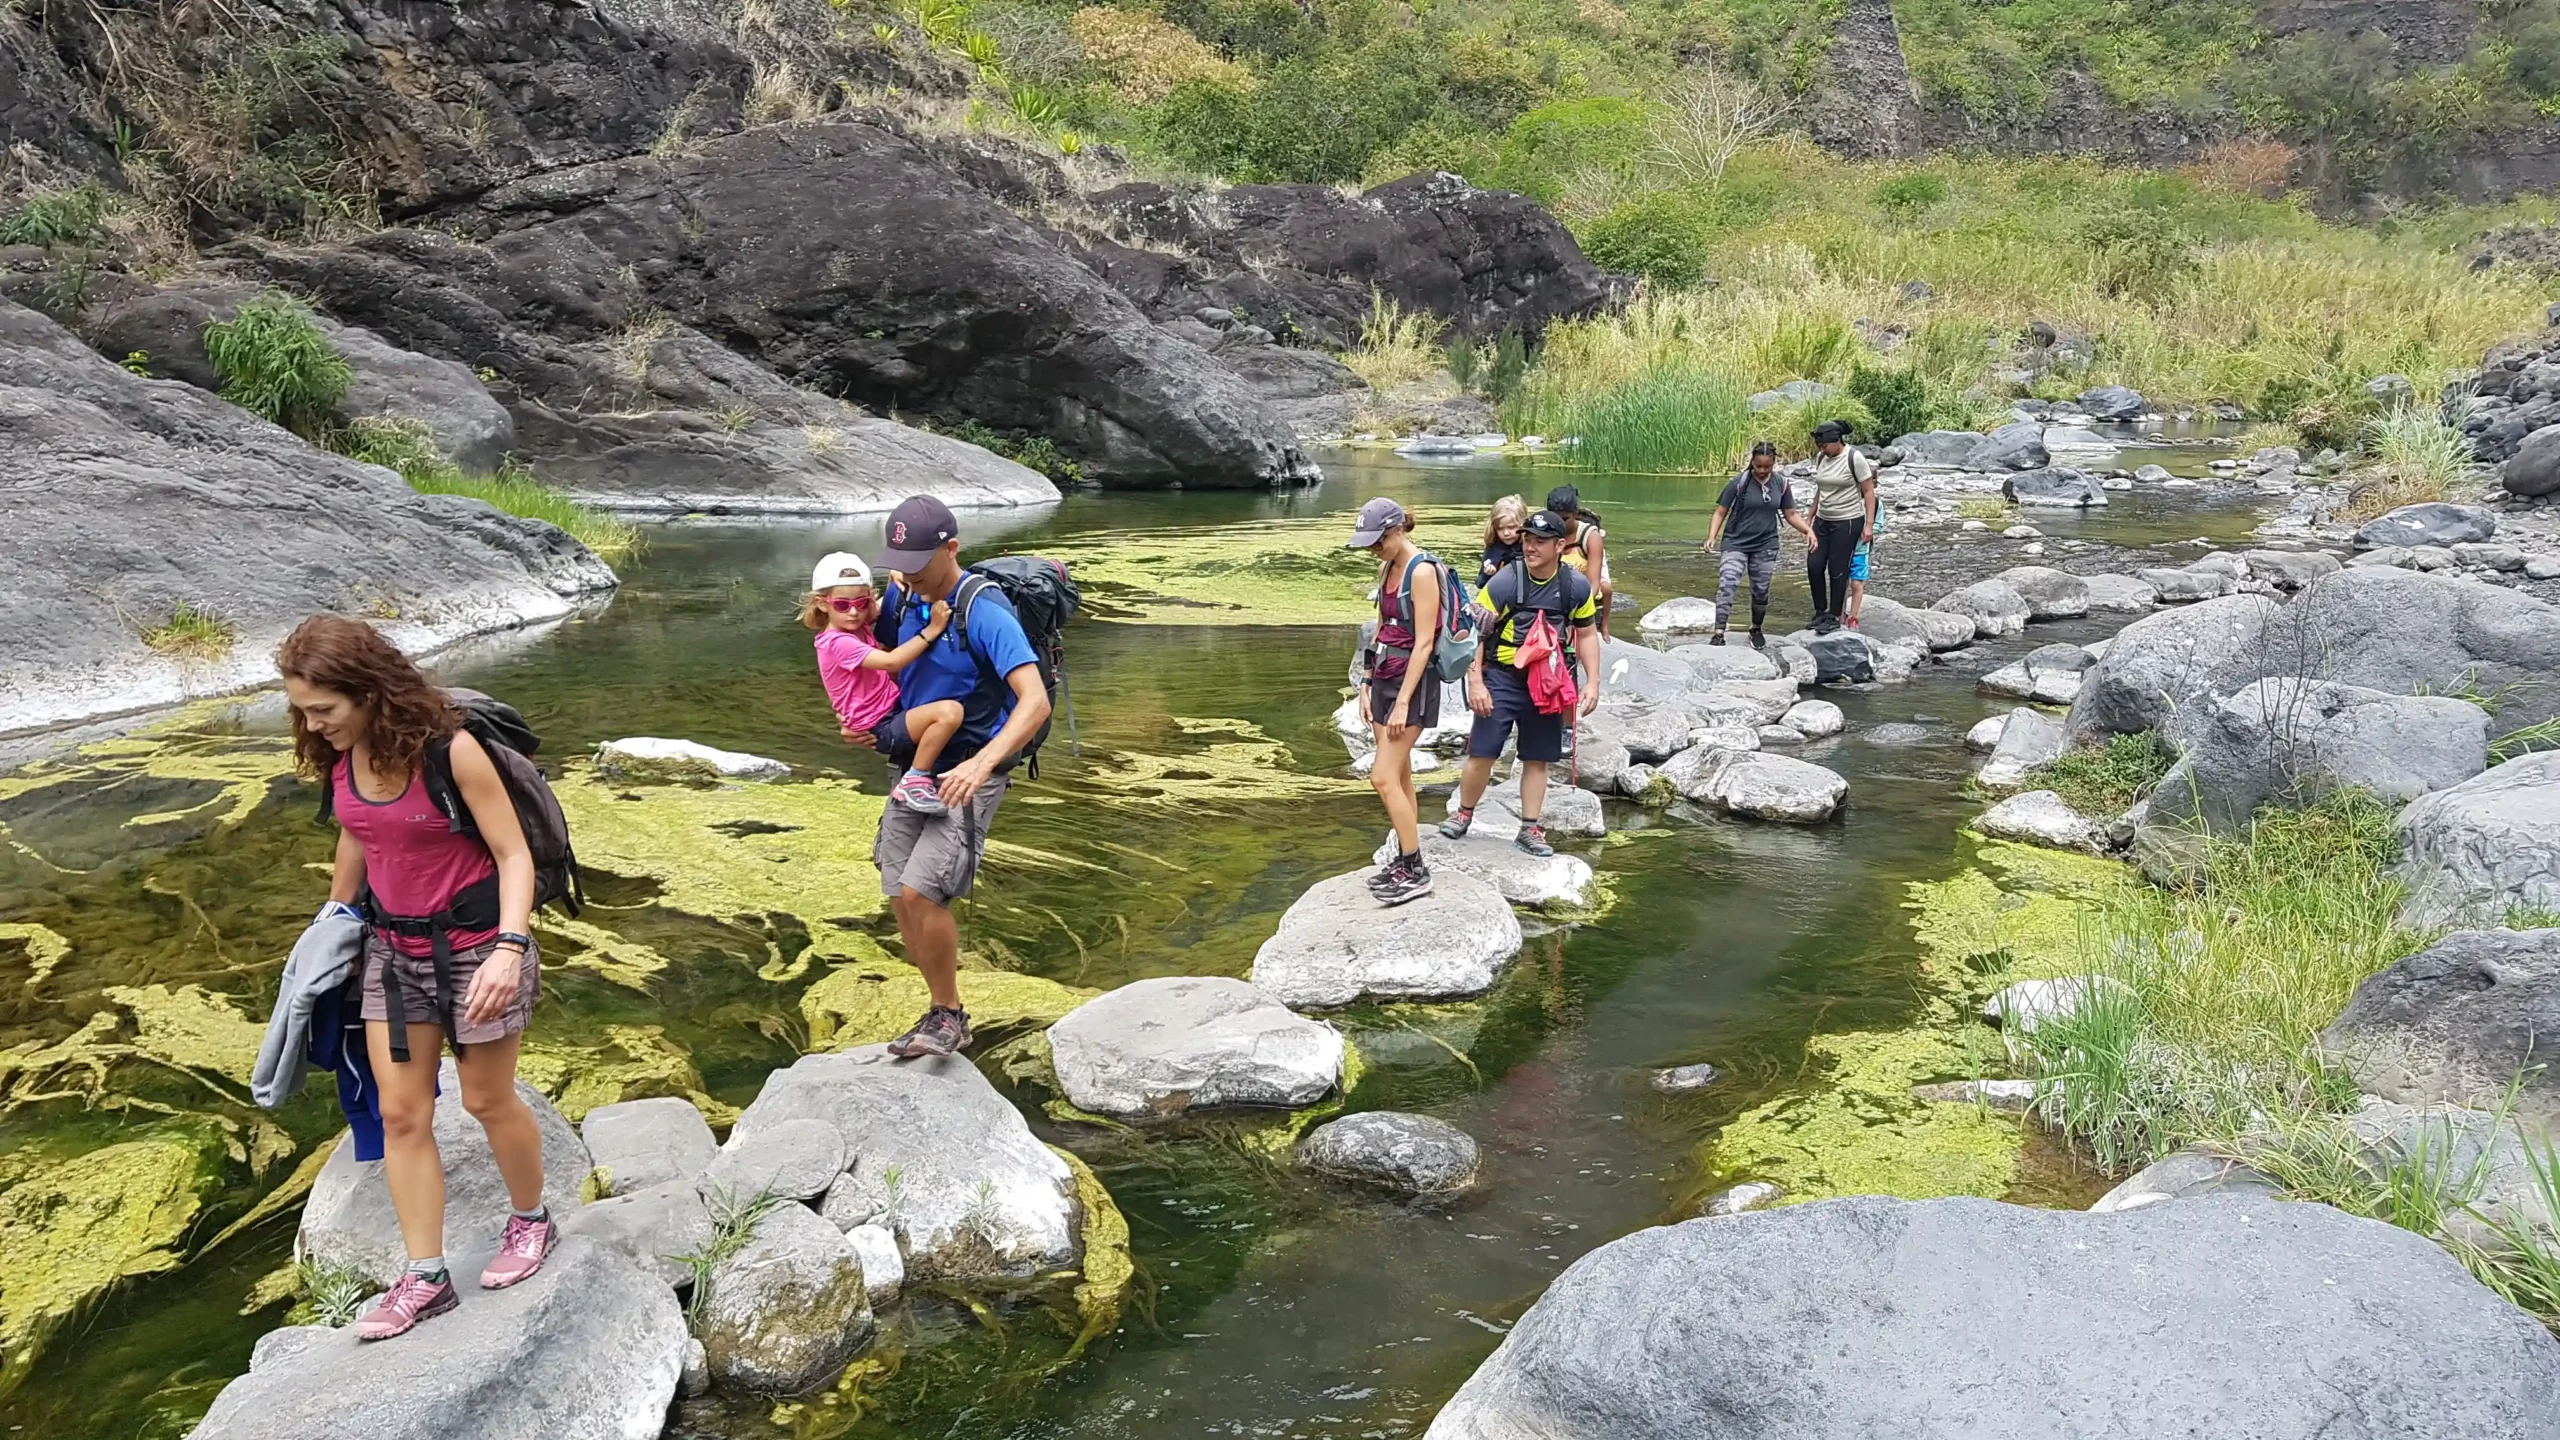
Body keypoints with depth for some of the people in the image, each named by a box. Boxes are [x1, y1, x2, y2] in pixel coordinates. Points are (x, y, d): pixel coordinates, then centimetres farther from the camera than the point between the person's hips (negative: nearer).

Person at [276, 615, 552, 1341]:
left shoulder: (451, 751, -25)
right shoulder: (337, 756, -6)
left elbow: (513, 854, -21)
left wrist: (510, 948, -32)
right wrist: (335, 913, 22)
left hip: (474, 945, -6)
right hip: (392, 948, 6)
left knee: (487, 1099, 11)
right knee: (400, 1113, 7)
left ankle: (532, 1220, 36)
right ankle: (425, 1278, 18)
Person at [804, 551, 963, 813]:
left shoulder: (857, 627, 9)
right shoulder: (838, 643, -19)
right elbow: (891, 662, -31)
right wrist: (931, 630, -29)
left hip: (891, 716, 10)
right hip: (882, 730, -10)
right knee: (949, 711, -31)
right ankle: (915, 782, -20)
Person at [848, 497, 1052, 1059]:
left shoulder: (986, 613, -21)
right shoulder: (901, 599, 0)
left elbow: (1035, 702, -30)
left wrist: (981, 765, -44)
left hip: (967, 777, -7)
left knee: (919, 891, -19)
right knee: (903, 903, 7)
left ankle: (947, 1013, 2)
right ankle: (945, 1015, 24)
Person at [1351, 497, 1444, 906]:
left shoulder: (1422, 571, -15)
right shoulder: (1387, 569, 11)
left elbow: (1423, 643, -18)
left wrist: (1403, 703, -20)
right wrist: (1368, 687, 14)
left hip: (1413, 682, -9)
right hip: (1385, 679, 9)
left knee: (1384, 777, -11)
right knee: (1399, 777, 12)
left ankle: (1416, 872, -4)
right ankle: (1405, 861, 20)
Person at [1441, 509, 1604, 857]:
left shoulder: (1577, 587, -4)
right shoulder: (1504, 583, -14)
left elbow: (1587, 635, 10)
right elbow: (1474, 633, -11)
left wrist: (1592, 682, 4)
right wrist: (1475, 683, -16)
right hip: (1502, 677, -3)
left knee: (1538, 758, 8)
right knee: (1481, 752, -4)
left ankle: (1529, 829, 19)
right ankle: (1463, 814, 19)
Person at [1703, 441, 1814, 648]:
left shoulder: (1781, 484, 1)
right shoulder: (1739, 483, -10)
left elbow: (1790, 514, 10)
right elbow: (1721, 512, -5)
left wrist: (1808, 530, -6)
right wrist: (1712, 536, -19)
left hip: (1765, 546, 3)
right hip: (1736, 544, -3)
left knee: (1761, 591, 10)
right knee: (1727, 584, -18)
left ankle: (1756, 630, 32)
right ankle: (1719, 633, -20)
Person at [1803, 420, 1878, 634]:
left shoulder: (1854, 458, -13)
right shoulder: (1821, 458, 5)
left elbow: (1869, 492, -10)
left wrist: (1869, 525, -14)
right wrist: (1810, 517, 19)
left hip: (1848, 522, -6)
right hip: (1823, 521, 6)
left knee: (1837, 570, -3)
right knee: (1814, 565, 0)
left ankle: (1834, 617, 7)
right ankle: (1820, 612, 15)